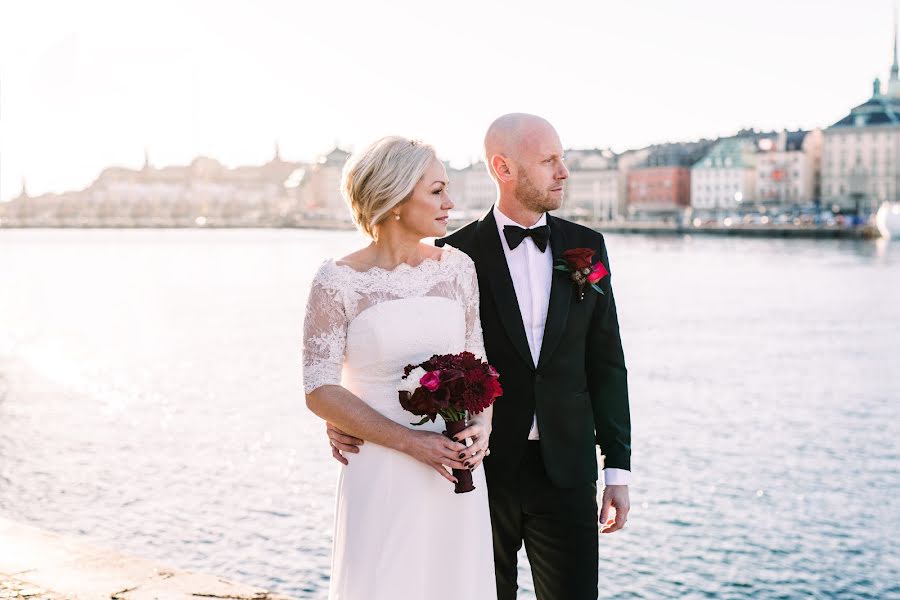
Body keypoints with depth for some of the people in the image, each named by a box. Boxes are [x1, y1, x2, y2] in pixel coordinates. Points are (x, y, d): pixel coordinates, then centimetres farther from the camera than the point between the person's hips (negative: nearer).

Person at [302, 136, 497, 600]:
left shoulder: (457, 267, 4)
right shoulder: (338, 282, -9)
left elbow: (476, 362, 11)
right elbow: (320, 392, -10)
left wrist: (482, 425, -9)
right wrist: (412, 442, -15)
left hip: (456, 470, 4)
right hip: (380, 474, -4)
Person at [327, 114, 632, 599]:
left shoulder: (586, 248, 4)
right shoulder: (456, 256, -4)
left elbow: (605, 362, 7)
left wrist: (618, 468, 4)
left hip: (565, 470, 2)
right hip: (483, 469, -2)